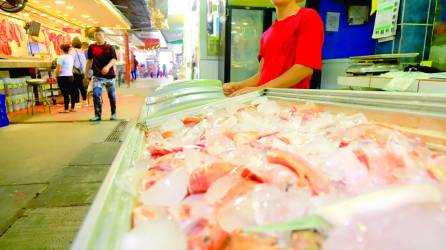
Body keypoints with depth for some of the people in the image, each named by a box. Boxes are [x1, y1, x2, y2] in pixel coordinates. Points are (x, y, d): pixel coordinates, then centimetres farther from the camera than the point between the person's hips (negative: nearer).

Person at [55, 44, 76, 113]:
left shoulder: (61, 57, -11)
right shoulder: (71, 57, 10)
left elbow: (58, 69, -14)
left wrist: (56, 75, 1)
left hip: (63, 77, -7)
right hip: (70, 76, 7)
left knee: (65, 93, -4)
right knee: (72, 92, 8)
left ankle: (66, 109, 0)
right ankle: (72, 108, 14)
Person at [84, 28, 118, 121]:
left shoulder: (110, 47, -2)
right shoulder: (92, 47, 5)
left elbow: (114, 60, -13)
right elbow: (89, 61, 12)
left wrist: (107, 67, -34)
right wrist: (86, 75, 11)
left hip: (110, 75, -1)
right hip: (97, 76, 1)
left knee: (112, 96, 10)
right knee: (96, 94, -13)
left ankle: (114, 114, 26)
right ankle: (98, 115, -5)